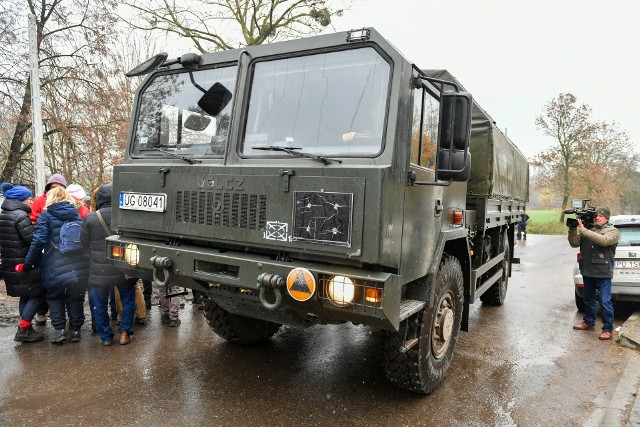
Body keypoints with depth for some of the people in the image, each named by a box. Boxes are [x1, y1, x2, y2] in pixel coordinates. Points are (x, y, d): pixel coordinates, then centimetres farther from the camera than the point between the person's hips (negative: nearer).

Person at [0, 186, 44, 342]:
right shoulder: (20, 216, -16)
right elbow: (32, 239, -20)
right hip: (24, 265, -9)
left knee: (25, 296, 16)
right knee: (36, 294, 0)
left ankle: (26, 329, 20)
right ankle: (23, 330, -1)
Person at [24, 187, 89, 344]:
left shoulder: (46, 216, -4)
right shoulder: (77, 215, 9)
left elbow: (38, 241, -13)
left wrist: (29, 262, -6)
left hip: (55, 268, -3)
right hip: (78, 267, 3)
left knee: (54, 298, 15)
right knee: (75, 299, 13)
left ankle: (59, 329, 6)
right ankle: (75, 330, 17)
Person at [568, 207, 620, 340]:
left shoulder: (613, 231, -3)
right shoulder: (588, 231, 12)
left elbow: (604, 240, -24)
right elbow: (574, 243, 6)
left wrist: (583, 230, -26)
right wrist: (572, 230, -8)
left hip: (603, 274, -6)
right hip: (587, 272, 6)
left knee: (605, 302, -3)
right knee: (588, 299, 18)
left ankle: (608, 330, 8)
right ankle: (589, 323, 32)